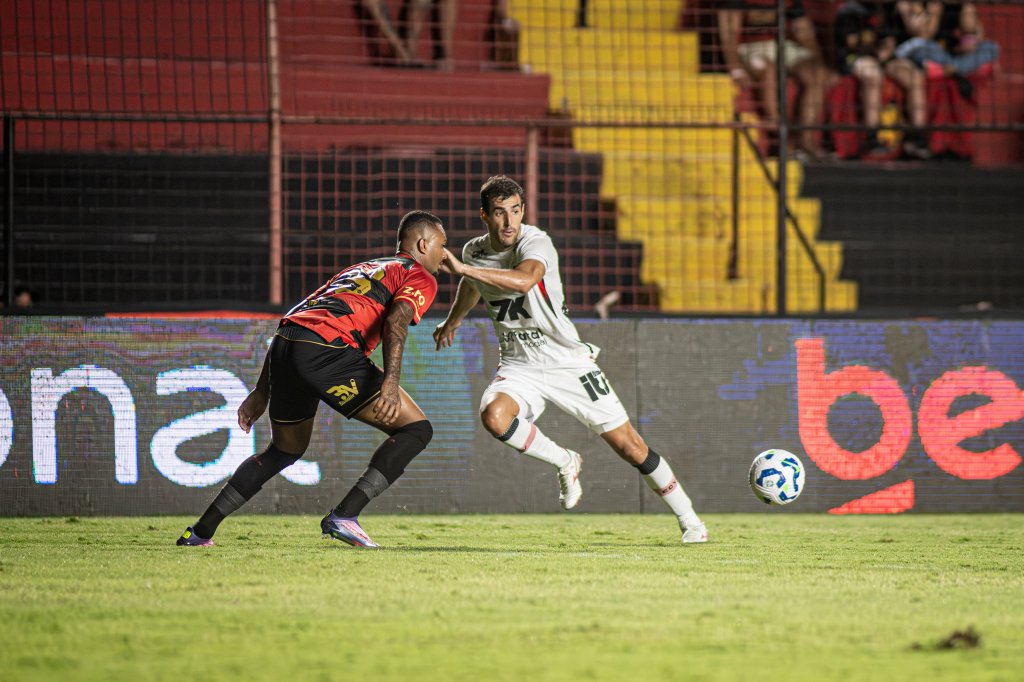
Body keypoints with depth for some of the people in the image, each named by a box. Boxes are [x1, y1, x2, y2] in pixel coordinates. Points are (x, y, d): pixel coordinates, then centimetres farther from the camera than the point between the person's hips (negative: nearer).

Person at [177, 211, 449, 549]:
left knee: (285, 451, 29)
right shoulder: (420, 277, 14)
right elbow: (396, 320, -10)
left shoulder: (358, 269, 36)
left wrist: (261, 393, 33)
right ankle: (344, 515, -10)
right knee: (415, 429, 1)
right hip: (326, 349, -8)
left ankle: (200, 532, 27)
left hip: (284, 344, 8)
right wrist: (391, 381, -23)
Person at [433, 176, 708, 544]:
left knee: (628, 445, -4)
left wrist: (462, 268, -45)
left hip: (568, 362, -4)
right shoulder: (474, 252, -1)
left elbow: (524, 280, -44)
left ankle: (689, 520, 14)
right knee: (494, 416, -30)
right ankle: (565, 462, -3)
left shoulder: (535, 242, -19)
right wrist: (452, 321, 43)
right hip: (518, 367, 4)